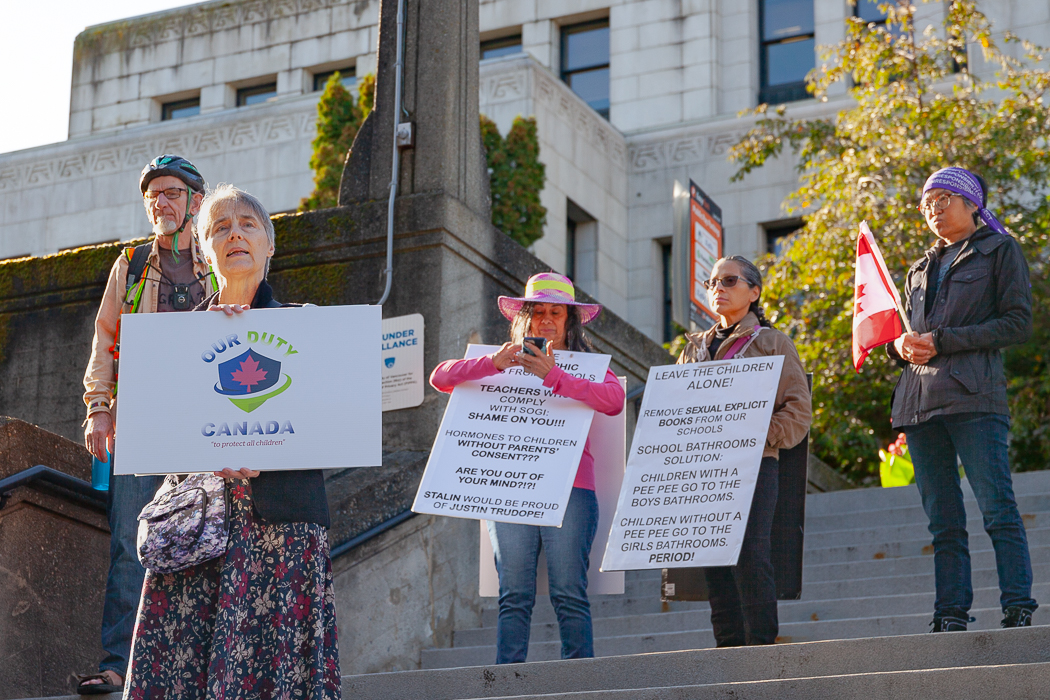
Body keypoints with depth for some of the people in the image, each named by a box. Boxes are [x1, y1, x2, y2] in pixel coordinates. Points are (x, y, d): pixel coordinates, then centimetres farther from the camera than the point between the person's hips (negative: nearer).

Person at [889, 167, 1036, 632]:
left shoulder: (1000, 250, 8)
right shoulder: (922, 269, 26)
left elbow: (1018, 323, -3)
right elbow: (902, 334, 29)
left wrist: (942, 341, -9)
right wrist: (901, 346, 2)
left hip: (973, 399, -6)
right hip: (918, 398, 6)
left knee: (997, 510, -12)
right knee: (943, 521, 2)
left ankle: (1018, 611, -12)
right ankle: (951, 618, 1)